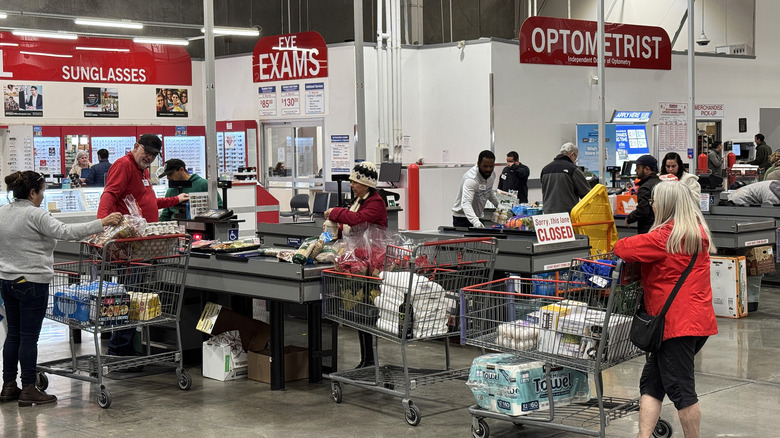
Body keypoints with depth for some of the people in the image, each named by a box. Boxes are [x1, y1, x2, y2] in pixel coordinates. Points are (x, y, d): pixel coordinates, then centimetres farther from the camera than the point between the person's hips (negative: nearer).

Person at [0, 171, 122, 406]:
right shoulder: (35, 215, -16)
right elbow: (65, 232, -25)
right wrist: (102, 223, -24)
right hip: (32, 283, -8)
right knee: (29, 336, -3)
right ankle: (28, 390, 2)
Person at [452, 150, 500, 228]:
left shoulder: (492, 175, -1)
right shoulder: (471, 179, -28)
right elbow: (466, 203, -40)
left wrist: (498, 204, 10)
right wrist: (475, 222, -53)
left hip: (478, 217, 8)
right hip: (462, 217, -7)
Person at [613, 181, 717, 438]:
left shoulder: (665, 238, -14)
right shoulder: (698, 233, 11)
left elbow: (622, 249, -16)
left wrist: (617, 247, 6)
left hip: (676, 323, -9)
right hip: (698, 319, 9)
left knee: (680, 389, 0)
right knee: (651, 382, 11)